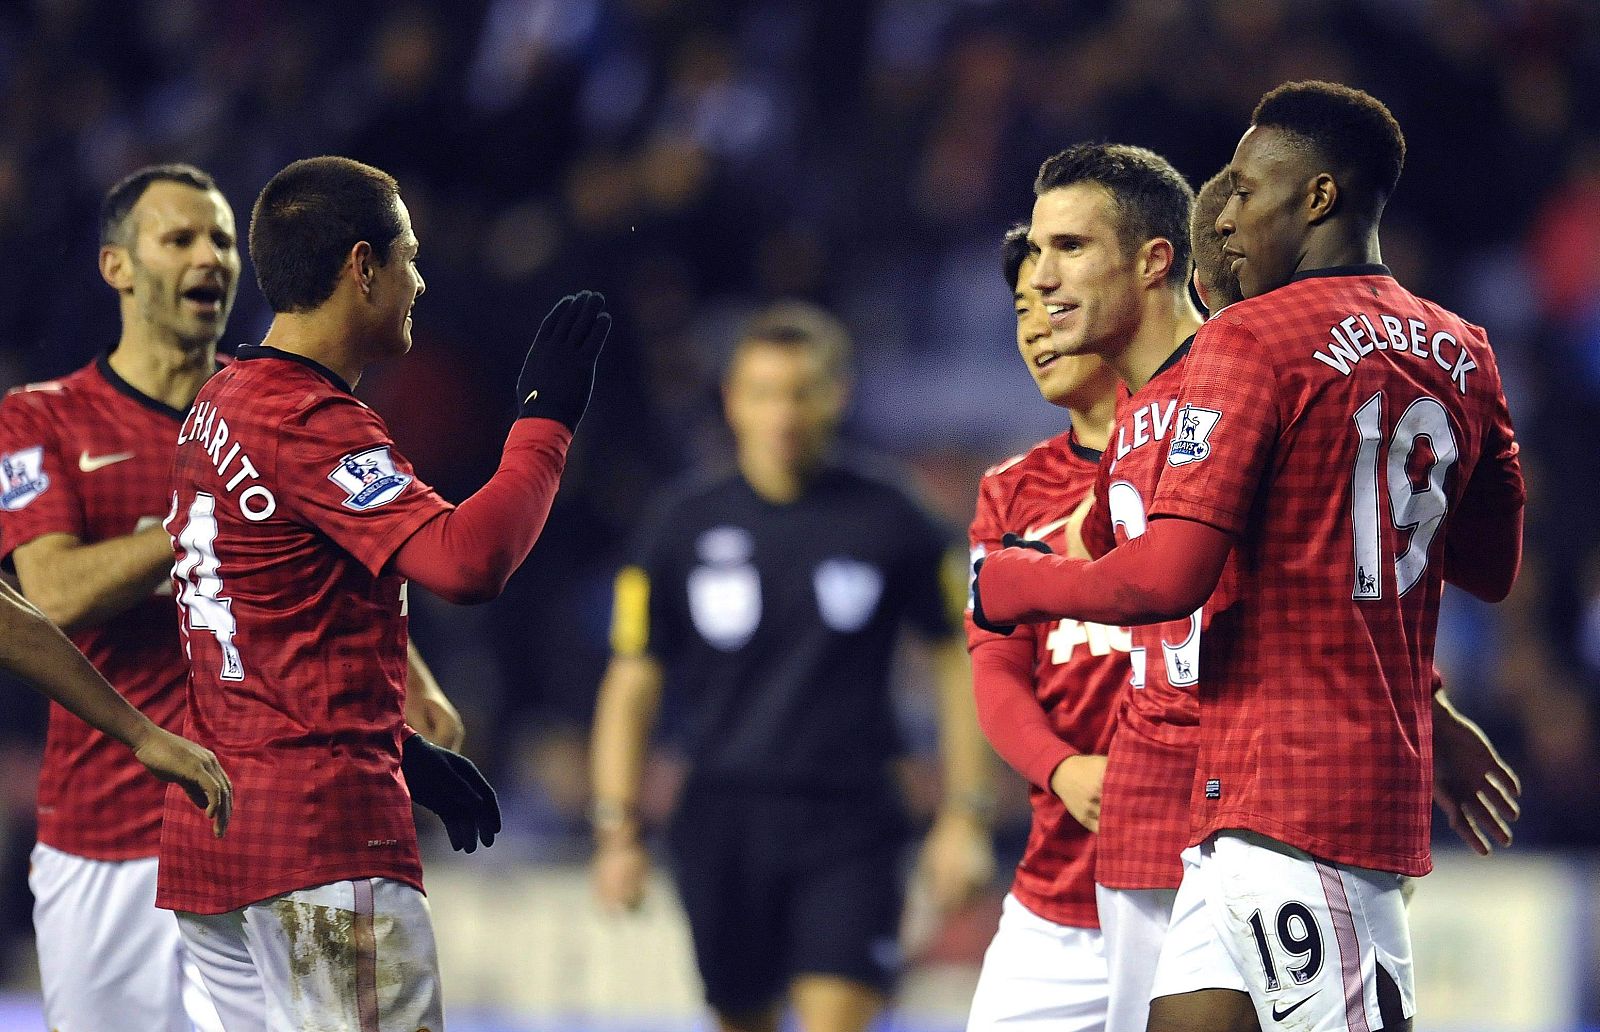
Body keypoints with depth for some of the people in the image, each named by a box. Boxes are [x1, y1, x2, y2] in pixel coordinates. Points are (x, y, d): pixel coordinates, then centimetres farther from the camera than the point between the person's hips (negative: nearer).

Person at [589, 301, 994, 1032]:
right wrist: (617, 832, 2)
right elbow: (631, 686, 8)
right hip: (724, 827, 2)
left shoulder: (890, 525, 0)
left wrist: (965, 816, 3)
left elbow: (960, 663, 8)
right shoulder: (684, 530, 3)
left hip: (849, 822, -2)